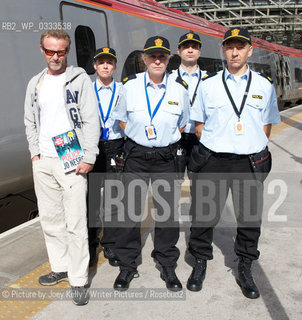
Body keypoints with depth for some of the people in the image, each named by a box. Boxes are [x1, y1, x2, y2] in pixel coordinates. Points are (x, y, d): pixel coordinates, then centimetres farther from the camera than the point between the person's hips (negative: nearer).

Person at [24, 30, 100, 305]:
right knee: (50, 219, 13)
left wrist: (88, 158, -13)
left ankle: (78, 280, 7)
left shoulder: (80, 79, -2)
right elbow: (30, 122, 19)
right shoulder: (35, 83, 14)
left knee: (75, 223, -4)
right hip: (42, 163, 6)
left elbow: (91, 121, -7)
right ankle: (60, 267, 29)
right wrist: (35, 153, 7)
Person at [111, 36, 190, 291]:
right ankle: (127, 265, 21)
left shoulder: (180, 89, 1)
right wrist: (139, 141, 5)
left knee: (167, 212, 5)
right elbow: (122, 119, 12)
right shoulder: (130, 85, 0)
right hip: (136, 156, 0)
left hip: (165, 158, 0)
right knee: (130, 210, 4)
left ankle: (168, 266, 24)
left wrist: (167, 143, 6)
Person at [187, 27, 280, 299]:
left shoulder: (264, 86, 7)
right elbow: (198, 123, 11)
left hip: (251, 163, 1)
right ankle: (200, 263, 27)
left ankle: (245, 270, 28)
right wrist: (214, 146, 1)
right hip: (213, 161, 0)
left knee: (250, 217, 8)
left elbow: (267, 124, 13)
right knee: (205, 215, 6)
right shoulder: (208, 85, 6)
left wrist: (254, 147, 2)